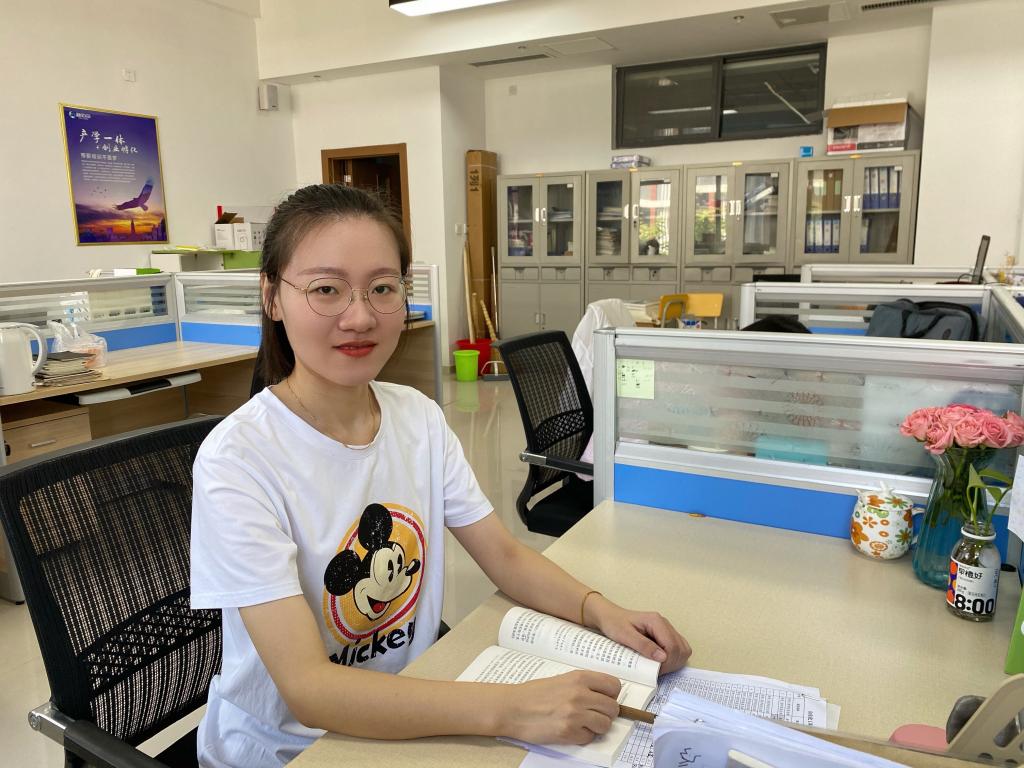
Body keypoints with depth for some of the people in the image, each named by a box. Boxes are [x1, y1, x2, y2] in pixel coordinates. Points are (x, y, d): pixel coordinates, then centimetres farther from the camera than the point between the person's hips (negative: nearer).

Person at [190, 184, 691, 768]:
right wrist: (510, 709, -34)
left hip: (408, 716, 5)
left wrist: (600, 610, -17)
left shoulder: (419, 419, -4)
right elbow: (307, 688, -25)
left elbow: (505, 556, 1)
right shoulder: (237, 459, -21)